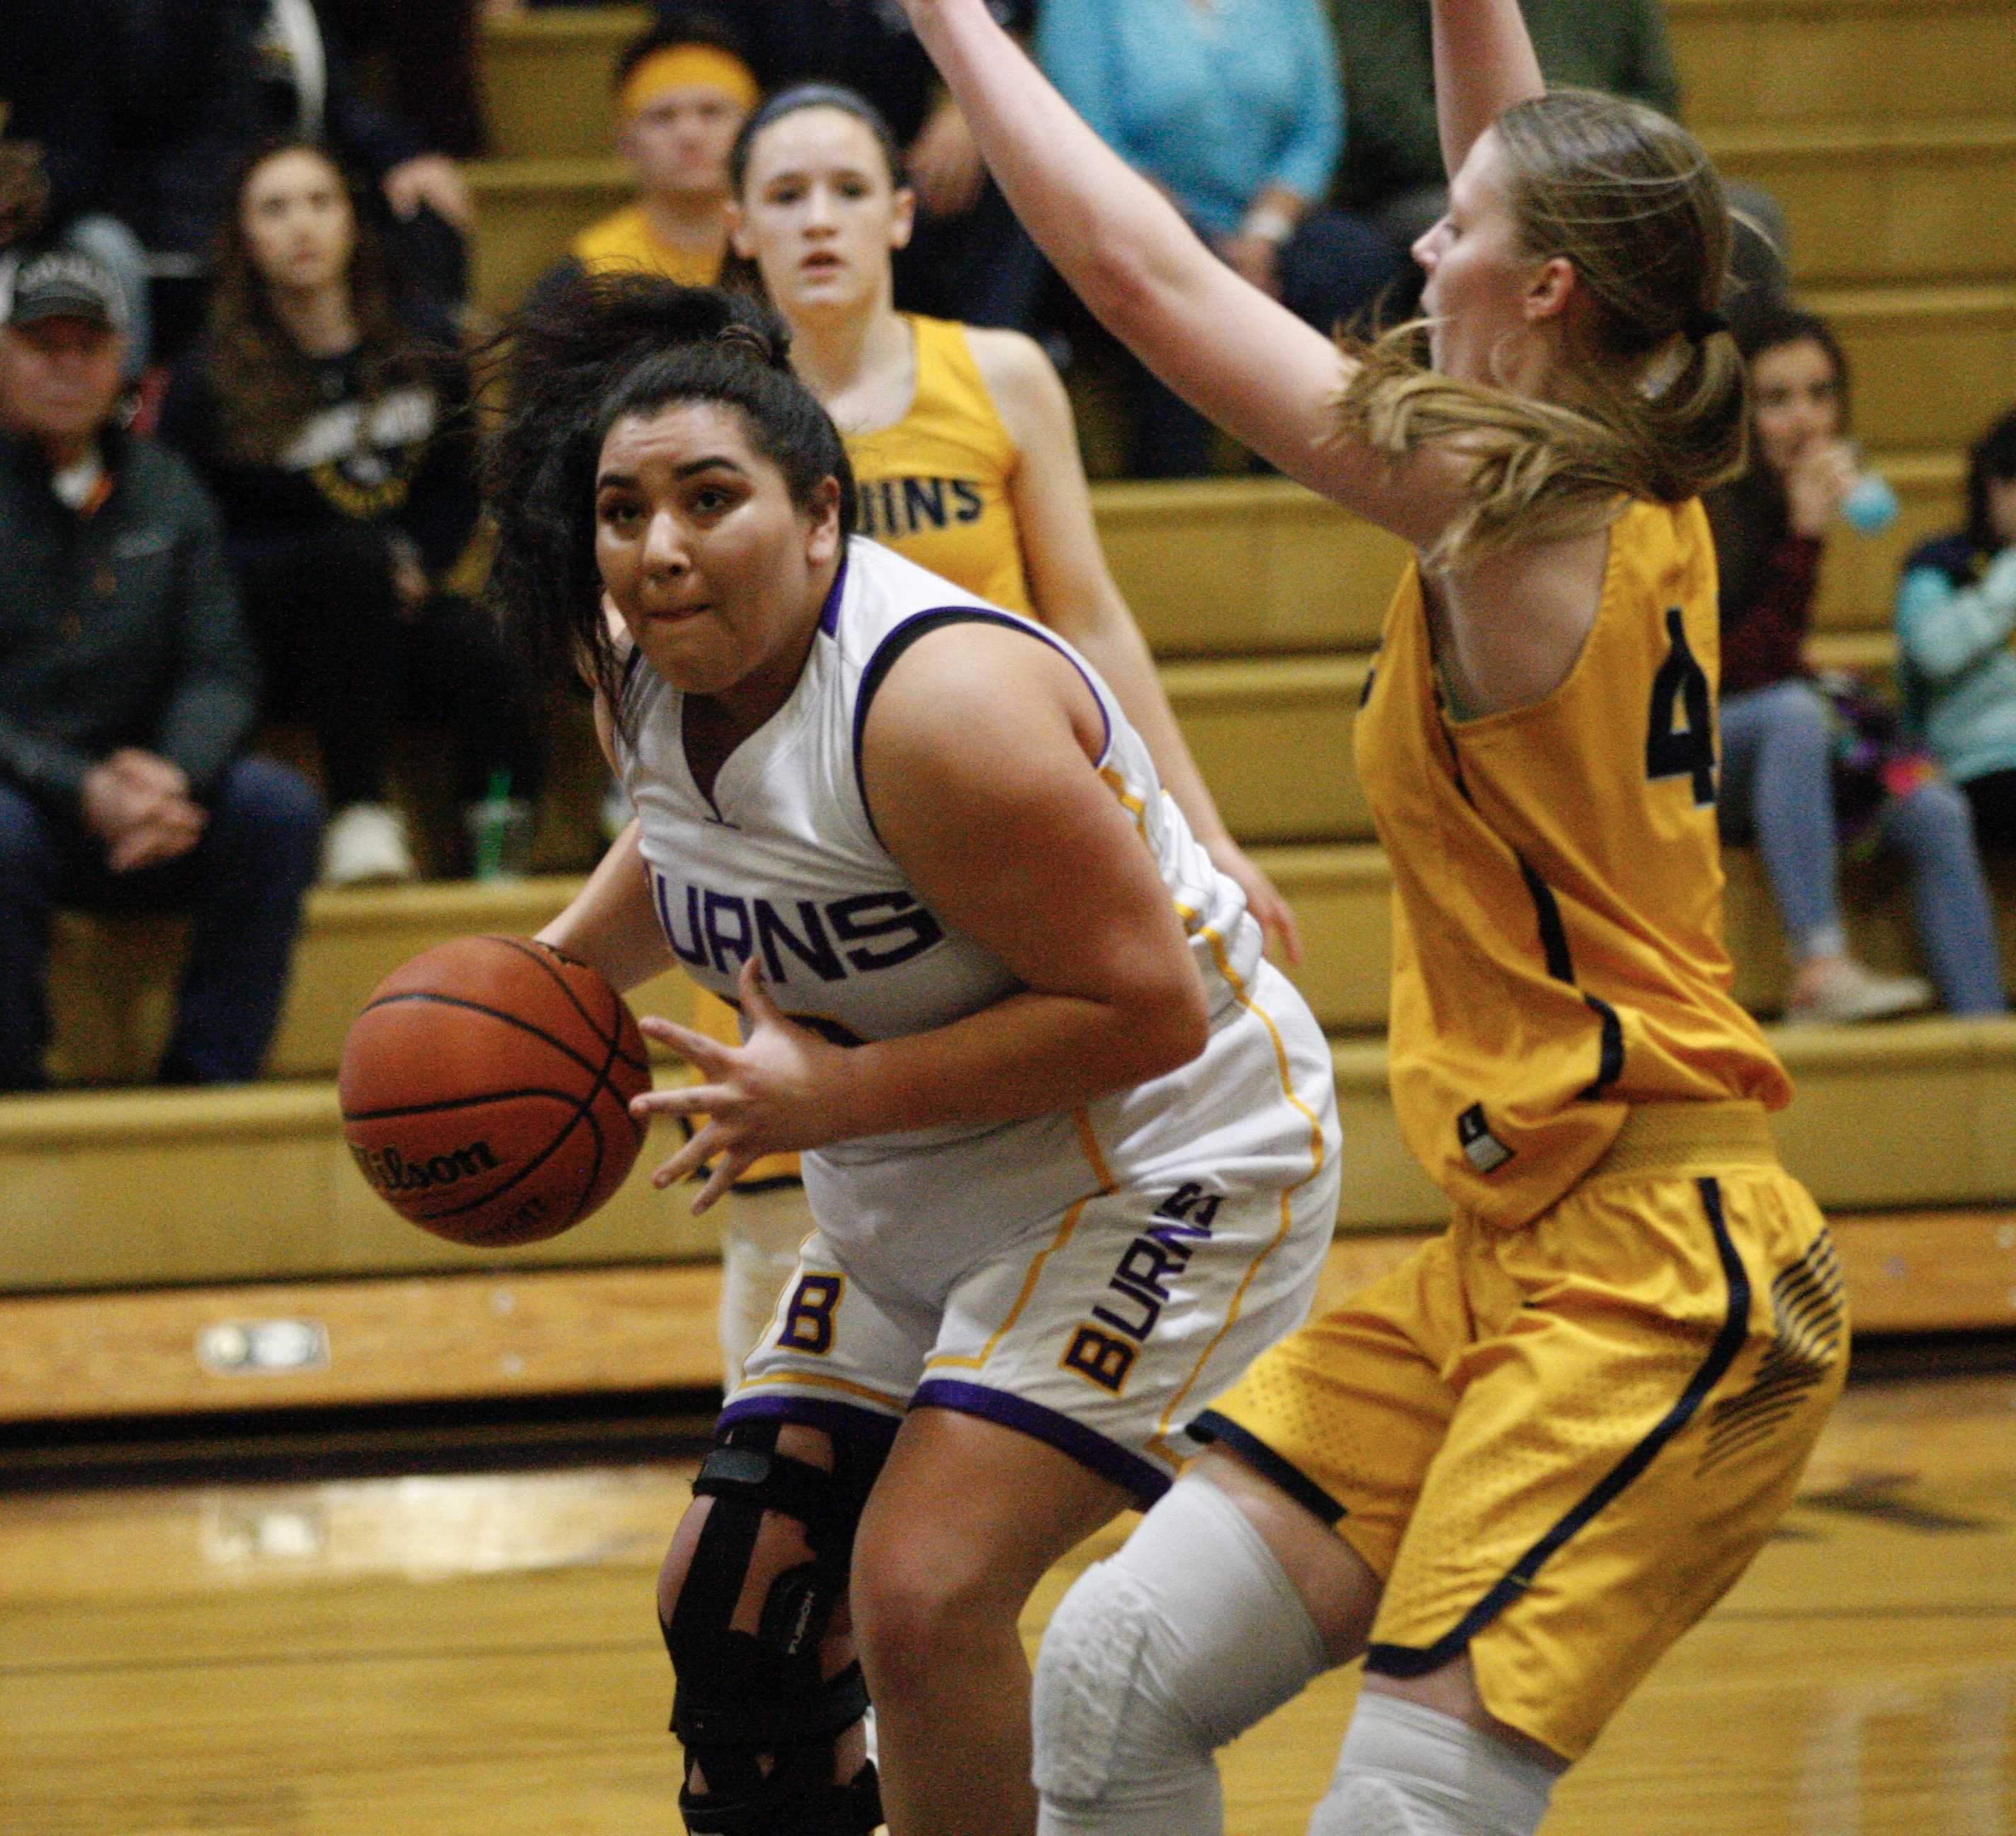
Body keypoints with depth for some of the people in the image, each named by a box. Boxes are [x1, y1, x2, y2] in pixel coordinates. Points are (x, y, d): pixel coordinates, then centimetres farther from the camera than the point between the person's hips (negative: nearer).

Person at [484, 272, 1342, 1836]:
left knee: (922, 1597, -23)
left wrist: (839, 1094, -28)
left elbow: (1145, 1009, -29)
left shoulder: (936, 702, -29)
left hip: (1161, 1167, -9)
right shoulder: (652, 681, -3)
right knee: (731, 1605, 9)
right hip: (926, 1214, 9)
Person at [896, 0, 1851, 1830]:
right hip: (1508, 1259, 9)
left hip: (1651, 1285, -9)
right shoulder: (1634, 496, 7)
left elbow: (1145, 272, -13)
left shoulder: (1508, 508, -15)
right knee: (1111, 1680, 4)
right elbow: (1523, 151, 22)